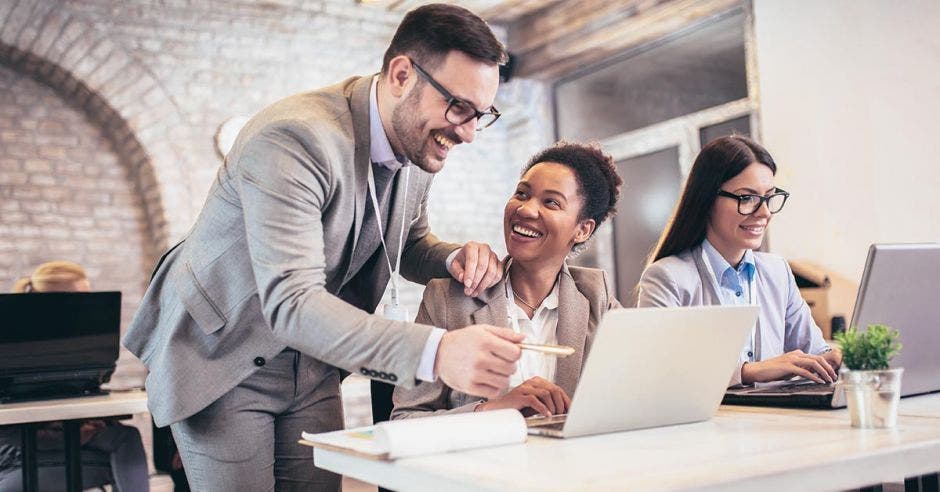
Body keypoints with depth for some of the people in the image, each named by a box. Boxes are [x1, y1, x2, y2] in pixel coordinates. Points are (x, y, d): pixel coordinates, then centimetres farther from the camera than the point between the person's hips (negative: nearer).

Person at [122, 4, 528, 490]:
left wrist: (455, 258, -14)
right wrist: (435, 350, -52)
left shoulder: (418, 142, -6)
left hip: (310, 366, 7)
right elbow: (291, 304, -40)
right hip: (221, 356, -6)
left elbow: (408, 244, 11)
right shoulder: (291, 139, -31)